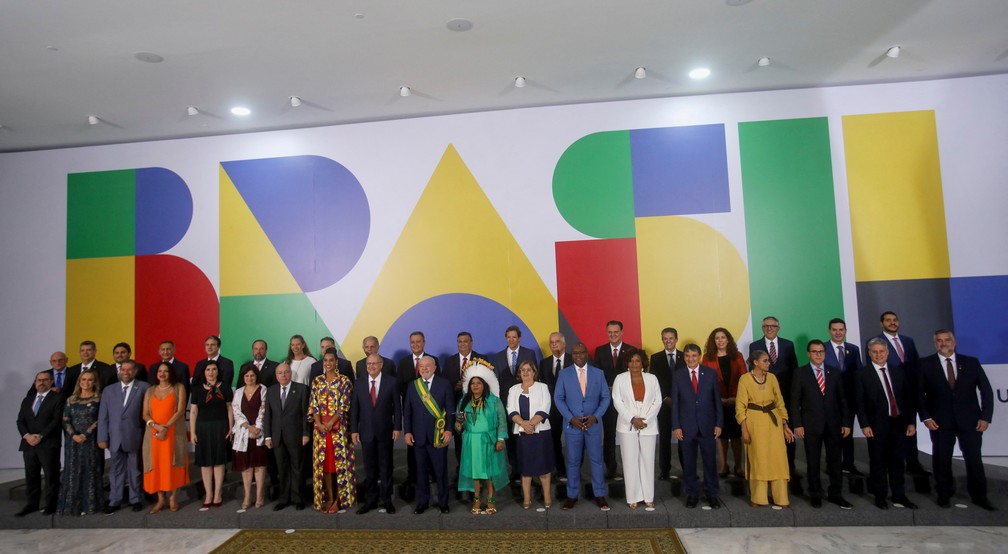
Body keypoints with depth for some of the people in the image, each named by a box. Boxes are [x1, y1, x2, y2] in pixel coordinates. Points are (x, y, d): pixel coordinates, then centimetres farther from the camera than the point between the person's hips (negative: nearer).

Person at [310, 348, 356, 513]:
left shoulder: (344, 381, -3)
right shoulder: (317, 381, 9)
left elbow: (344, 406, -8)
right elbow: (313, 405, 4)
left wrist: (331, 424, -15)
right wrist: (319, 423, -11)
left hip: (339, 428, -3)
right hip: (320, 428, 4)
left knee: (339, 461, -1)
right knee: (324, 462, 6)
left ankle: (339, 499, 9)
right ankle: (329, 498, 17)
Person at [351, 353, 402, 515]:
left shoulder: (391, 382, -4)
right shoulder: (359, 383, 2)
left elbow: (397, 406, -3)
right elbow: (354, 408, 4)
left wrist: (397, 427, -6)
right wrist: (354, 430, 0)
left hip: (385, 431, -2)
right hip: (366, 432, 2)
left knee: (386, 467, 8)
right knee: (370, 468, 10)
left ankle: (387, 500, 19)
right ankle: (370, 500, 21)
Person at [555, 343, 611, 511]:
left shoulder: (598, 373, 2)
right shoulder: (564, 374, 0)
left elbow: (606, 397, 3)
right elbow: (558, 398, -1)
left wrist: (596, 416, -10)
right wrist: (571, 418, -11)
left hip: (593, 424, 0)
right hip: (572, 424, 0)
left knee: (596, 460, 5)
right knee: (573, 461, 7)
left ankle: (599, 495, 17)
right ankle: (572, 496, 18)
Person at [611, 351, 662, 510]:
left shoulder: (652, 379, 6)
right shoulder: (620, 379, 2)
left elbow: (657, 401, 3)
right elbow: (617, 401, -2)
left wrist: (645, 420, -8)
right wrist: (632, 419, -12)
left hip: (648, 426, 1)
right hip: (628, 427, -1)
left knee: (648, 461, 3)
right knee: (630, 461, 0)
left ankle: (648, 498, 10)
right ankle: (633, 497, 7)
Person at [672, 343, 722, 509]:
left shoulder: (711, 373, 1)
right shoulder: (678, 377, 1)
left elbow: (717, 399, 3)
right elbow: (675, 404, 2)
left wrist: (719, 423, -1)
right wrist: (676, 426, -4)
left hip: (707, 425, 0)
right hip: (686, 426, 0)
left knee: (710, 461, 7)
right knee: (689, 463, 8)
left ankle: (712, 494, 21)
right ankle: (692, 494, 21)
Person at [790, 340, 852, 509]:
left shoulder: (834, 372, 7)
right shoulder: (800, 373, -2)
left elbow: (842, 399, 7)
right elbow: (795, 401, -3)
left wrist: (846, 422, 2)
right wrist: (797, 424, -9)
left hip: (833, 424, 2)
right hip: (811, 424, -2)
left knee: (835, 461, 8)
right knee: (813, 462, 8)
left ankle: (835, 494, 22)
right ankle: (815, 495, 21)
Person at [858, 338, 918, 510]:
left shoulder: (898, 372, 8)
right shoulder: (863, 375, -4)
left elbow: (907, 398, 10)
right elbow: (860, 403, -6)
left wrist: (911, 422, 5)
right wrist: (864, 425, -11)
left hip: (899, 423, 4)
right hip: (877, 425, -3)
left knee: (897, 461, 11)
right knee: (878, 462, 5)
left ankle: (899, 495, 24)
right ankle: (880, 496, 17)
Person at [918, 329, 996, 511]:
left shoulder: (971, 362, 5)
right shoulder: (926, 364, 1)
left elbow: (986, 390, 6)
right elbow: (920, 393, 1)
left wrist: (986, 416, -2)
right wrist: (925, 417, -6)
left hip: (970, 420, 1)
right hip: (940, 421, -1)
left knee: (974, 459, 5)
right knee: (941, 460, 6)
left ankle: (979, 496, 23)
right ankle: (944, 494, 21)